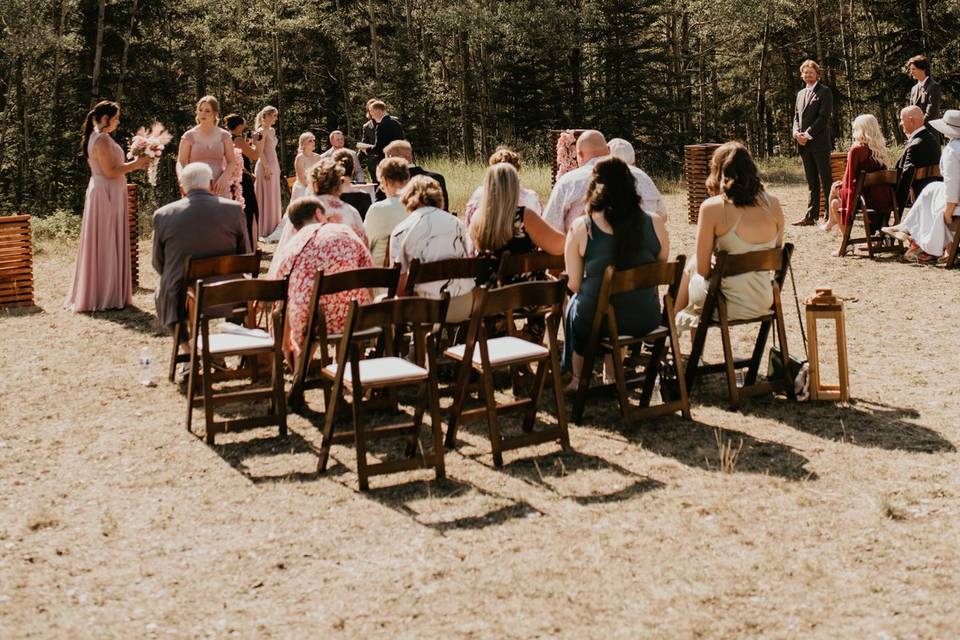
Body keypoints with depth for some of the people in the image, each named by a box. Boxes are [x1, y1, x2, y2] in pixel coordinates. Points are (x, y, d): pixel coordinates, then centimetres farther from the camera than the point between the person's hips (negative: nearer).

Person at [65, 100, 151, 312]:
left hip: (102, 193, 10)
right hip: (107, 194, -10)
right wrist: (135, 164, -12)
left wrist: (134, 164, 13)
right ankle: (106, 296, 0)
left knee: (100, 245, 13)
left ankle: (93, 294, 19)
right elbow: (110, 172, -21)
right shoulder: (102, 139, -16)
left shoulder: (96, 137, 15)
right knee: (106, 245, -5)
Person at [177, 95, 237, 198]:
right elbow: (181, 162, 1)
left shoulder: (224, 135, 8)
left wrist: (224, 178, -11)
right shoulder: (189, 136, 4)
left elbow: (232, 161, 8)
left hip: (219, 189, 1)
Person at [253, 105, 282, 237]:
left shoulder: (272, 130, 14)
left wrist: (276, 167, 16)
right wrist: (267, 168, -21)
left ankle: (273, 226, 17)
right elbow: (260, 151, -16)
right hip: (266, 166, -9)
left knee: (274, 197, 11)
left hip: (273, 165, 9)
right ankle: (265, 228, -2)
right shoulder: (262, 131, -11)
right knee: (267, 197, -6)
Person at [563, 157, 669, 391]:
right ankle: (612, 376, 50)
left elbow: (574, 285, -7)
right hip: (646, 321, 2)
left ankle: (577, 379, 49)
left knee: (574, 304, 33)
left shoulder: (581, 228, -14)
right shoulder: (655, 224, -8)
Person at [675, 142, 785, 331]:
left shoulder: (712, 208, -16)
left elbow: (702, 269, -11)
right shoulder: (773, 204, -3)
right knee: (693, 264, 29)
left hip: (730, 304, -5)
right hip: (763, 302, 5)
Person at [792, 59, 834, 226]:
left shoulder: (825, 92, -2)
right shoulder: (800, 94, 20)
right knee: (812, 183, 8)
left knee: (826, 181, -4)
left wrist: (808, 134, -15)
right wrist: (796, 132, -2)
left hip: (819, 142, -7)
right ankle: (811, 216, 9)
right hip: (804, 144, 7)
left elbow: (824, 117, -11)